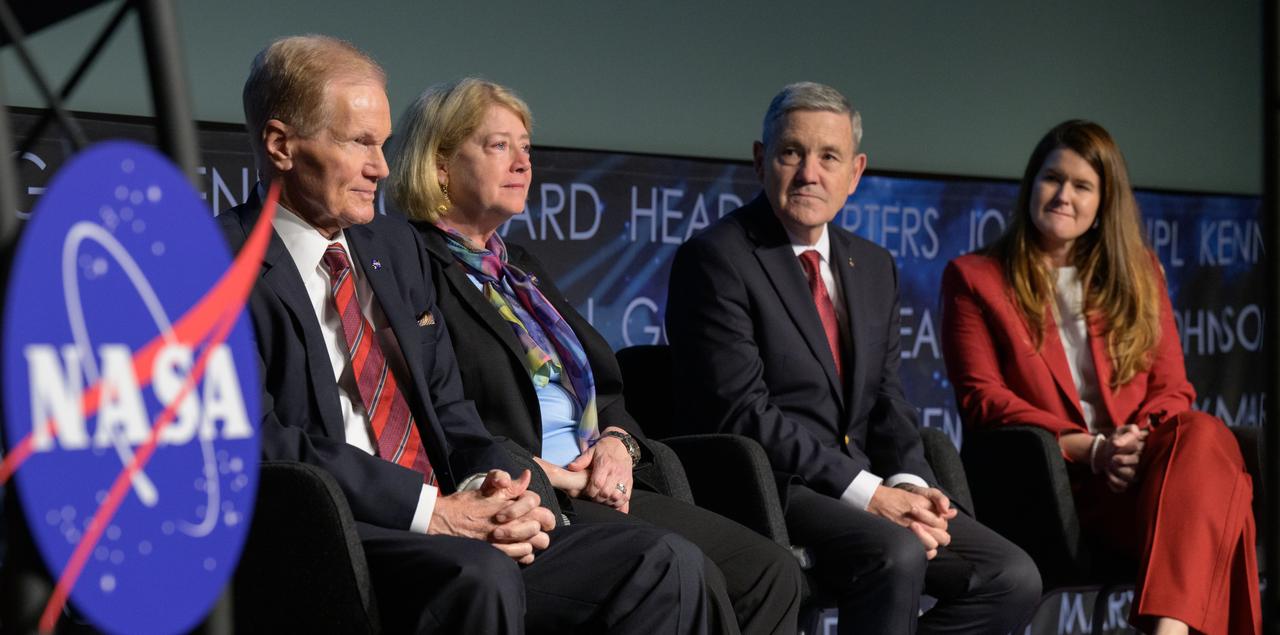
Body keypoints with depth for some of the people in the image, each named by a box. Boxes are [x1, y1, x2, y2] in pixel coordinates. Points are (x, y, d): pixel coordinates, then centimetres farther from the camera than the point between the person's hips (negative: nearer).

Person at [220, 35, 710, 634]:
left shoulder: (395, 246, 21)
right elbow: (259, 438, -14)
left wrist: (490, 487, -2)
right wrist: (430, 511, -18)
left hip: (446, 529, 8)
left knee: (665, 564, -11)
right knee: (478, 575, -38)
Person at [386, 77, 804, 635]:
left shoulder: (521, 269, 26)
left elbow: (603, 385, 25)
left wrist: (616, 440, 2)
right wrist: (531, 470, -16)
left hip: (594, 487, 9)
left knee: (770, 570, -8)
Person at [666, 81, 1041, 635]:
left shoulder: (874, 267, 17)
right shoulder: (715, 258, -7)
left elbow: (888, 402, 17)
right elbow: (742, 412, -15)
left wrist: (907, 483, -6)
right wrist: (865, 492, -19)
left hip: (865, 486, 8)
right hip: (768, 489, -7)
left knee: (1013, 578, -9)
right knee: (896, 556, -33)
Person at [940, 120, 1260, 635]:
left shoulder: (1138, 271, 22)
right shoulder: (973, 278, 12)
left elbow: (1172, 386, 16)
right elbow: (981, 397, 1)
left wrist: (1140, 438, -10)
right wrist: (1088, 450, -13)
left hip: (1140, 464, 3)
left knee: (1205, 435, -36)